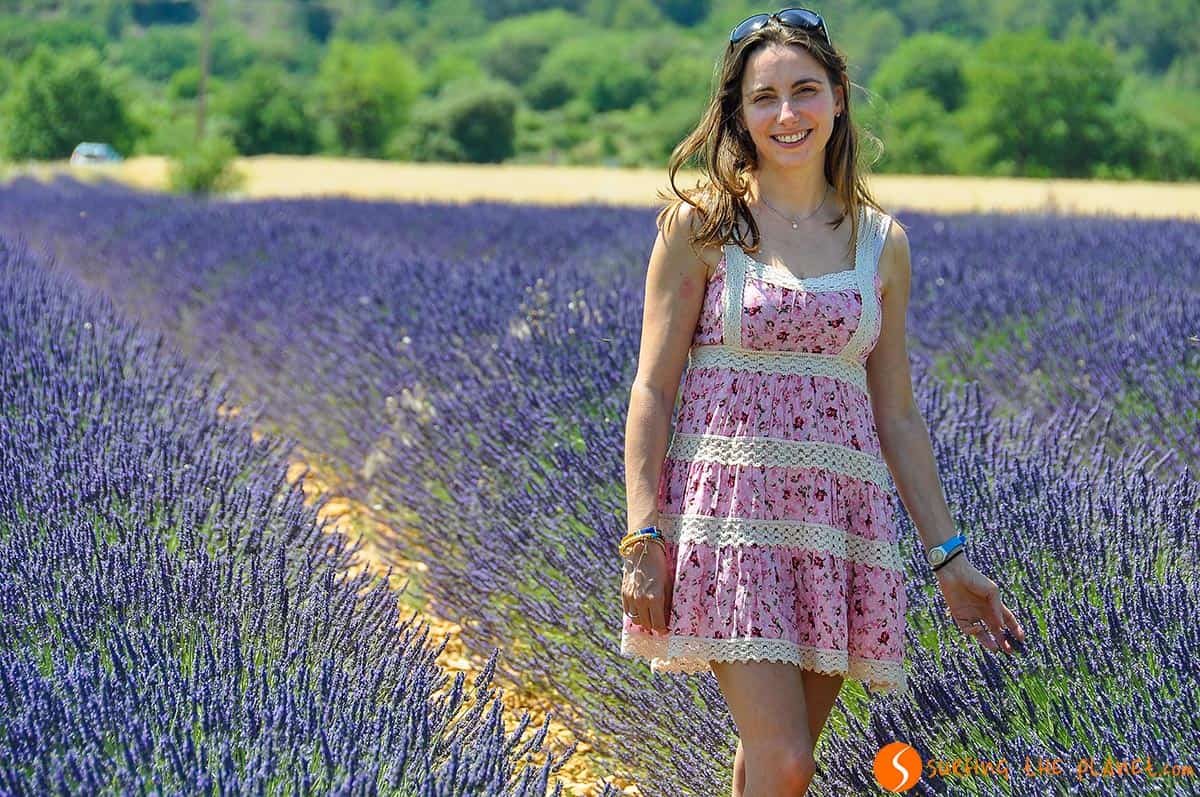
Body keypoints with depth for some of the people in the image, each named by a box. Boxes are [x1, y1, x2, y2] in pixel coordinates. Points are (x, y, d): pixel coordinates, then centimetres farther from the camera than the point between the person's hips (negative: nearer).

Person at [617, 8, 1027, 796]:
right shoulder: (701, 224, -1)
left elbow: (896, 412, 13)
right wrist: (642, 538, -11)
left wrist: (948, 553, 12)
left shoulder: (881, 241, 9)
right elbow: (653, 389, -3)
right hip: (731, 511, -4)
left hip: (838, 517, 4)